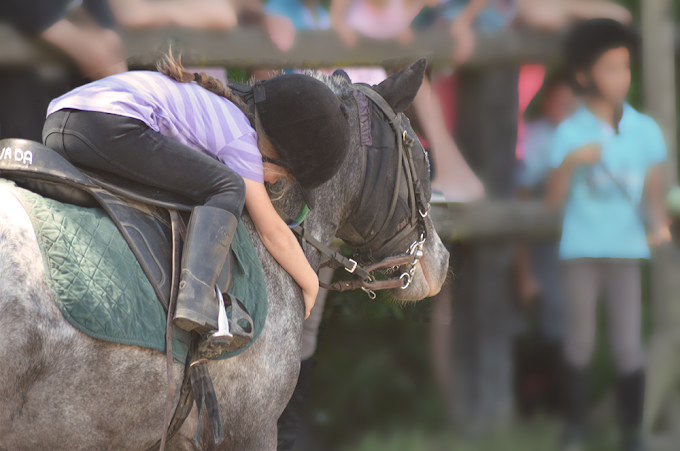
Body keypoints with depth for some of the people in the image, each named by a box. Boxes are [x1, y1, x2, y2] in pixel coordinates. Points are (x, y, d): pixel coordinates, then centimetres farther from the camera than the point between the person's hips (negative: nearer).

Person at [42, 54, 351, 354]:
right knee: (227, 189, -3)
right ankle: (196, 299, -20)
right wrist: (311, 285, 22)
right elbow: (272, 231, 10)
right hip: (110, 125, -9)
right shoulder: (240, 140, 7)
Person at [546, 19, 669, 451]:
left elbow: (653, 192, 7)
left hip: (626, 252, 0)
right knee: (580, 341, 8)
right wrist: (572, 161, -19)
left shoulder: (645, 129, 3)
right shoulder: (570, 133, -1)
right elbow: (554, 200, -3)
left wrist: (658, 223, -12)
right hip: (581, 251, 0)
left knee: (629, 346, -2)